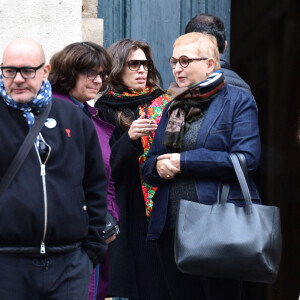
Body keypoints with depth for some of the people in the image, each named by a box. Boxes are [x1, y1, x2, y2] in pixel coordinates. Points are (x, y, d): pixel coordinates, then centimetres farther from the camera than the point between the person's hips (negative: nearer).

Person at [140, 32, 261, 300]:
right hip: (172, 226, 6)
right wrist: (158, 165, -8)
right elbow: (147, 167, 18)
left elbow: (246, 159, -16)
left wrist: (184, 161, -13)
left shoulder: (238, 101, -1)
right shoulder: (172, 107, 18)